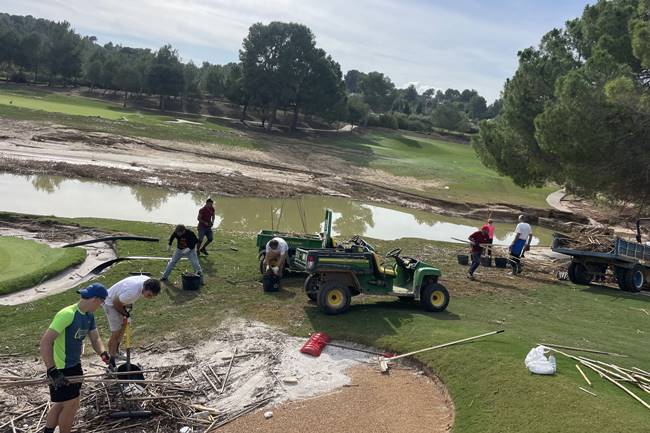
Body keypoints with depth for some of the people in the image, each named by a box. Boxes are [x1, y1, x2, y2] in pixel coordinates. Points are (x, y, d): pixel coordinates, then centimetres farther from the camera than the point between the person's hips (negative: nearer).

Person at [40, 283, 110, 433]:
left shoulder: (89, 316, 1)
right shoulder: (67, 314, -26)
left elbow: (95, 338, 8)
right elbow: (46, 341, -28)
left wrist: (104, 355, -11)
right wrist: (52, 370, -30)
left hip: (75, 366, 8)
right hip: (61, 369, -8)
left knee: (61, 403, 19)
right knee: (71, 405, 1)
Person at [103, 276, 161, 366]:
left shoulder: (148, 282, -18)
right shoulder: (133, 292, -43)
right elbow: (116, 302, -26)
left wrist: (130, 305, 3)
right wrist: (124, 313, -11)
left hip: (123, 300, 8)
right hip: (111, 303, -8)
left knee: (123, 328, 20)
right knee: (116, 333, -8)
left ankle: (115, 352, 40)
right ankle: (111, 362, 2)